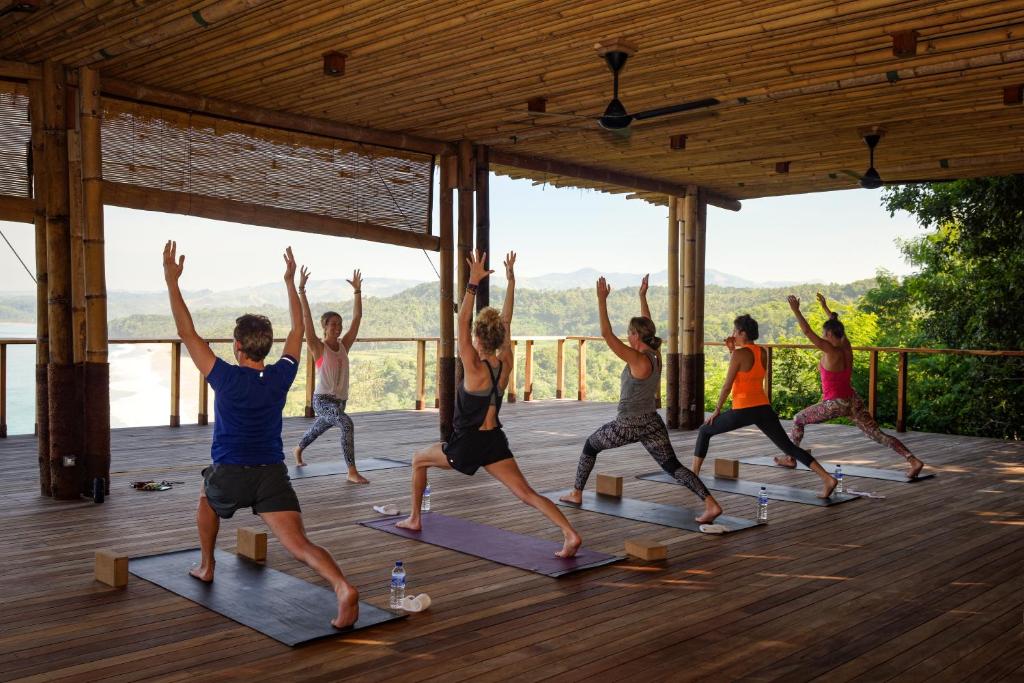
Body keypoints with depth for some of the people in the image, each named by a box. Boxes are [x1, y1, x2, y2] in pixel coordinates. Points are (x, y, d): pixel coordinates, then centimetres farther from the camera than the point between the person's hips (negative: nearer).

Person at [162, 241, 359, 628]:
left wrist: (172, 280, -3)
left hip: (230, 476, -1)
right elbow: (298, 330, 14)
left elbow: (187, 333, -6)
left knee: (207, 495, 35)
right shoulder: (281, 377, -1)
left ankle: (206, 568, 44)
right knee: (299, 544, -9)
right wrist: (290, 281, 22)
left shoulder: (227, 378, -10)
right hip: (273, 476, 2)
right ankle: (343, 588, -34)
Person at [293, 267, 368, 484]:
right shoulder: (318, 347, -8)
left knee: (316, 431, 27)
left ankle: (298, 450, 58)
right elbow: (306, 318, -17)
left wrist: (357, 291, 0)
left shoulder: (344, 345, 4)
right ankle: (352, 472, -26)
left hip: (340, 400, 6)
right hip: (323, 400, -6)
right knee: (347, 424, -30)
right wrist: (301, 290, -22)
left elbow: (357, 317, 3)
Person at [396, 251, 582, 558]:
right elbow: (506, 321, 5)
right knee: (526, 493, -2)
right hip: (495, 442, 4)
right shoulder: (505, 364, -3)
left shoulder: (474, 368, -17)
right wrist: (510, 281, 8)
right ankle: (570, 534, -21)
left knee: (418, 461, 22)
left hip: (467, 444, -4)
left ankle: (414, 519, 30)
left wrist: (473, 283, -25)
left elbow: (461, 322, -21)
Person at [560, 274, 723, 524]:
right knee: (673, 466, 3)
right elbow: (646, 326, 17)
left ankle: (576, 493, 27)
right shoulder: (656, 356, 1)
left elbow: (606, 333, -22)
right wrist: (643, 297, 22)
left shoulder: (636, 360, -19)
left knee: (590, 446, 18)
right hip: (652, 423, 6)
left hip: (628, 425, -6)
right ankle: (711, 503, -15)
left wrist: (602, 299, -20)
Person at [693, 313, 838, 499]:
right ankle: (827, 478, -6)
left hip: (743, 410, -6)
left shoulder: (739, 354, -10)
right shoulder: (762, 352, 10)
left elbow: (727, 385, -9)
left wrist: (717, 410, 1)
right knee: (789, 447, 8)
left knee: (704, 431, 13)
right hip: (763, 408, 6)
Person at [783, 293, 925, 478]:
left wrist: (796, 310, -17)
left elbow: (808, 332, -20)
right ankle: (913, 460, -6)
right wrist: (825, 307, 30)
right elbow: (836, 326, 20)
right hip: (853, 401, 7)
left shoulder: (830, 351, -17)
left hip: (835, 404, -7)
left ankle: (790, 458, 19)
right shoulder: (846, 347, 2)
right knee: (878, 434, 5)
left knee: (798, 420, 13)